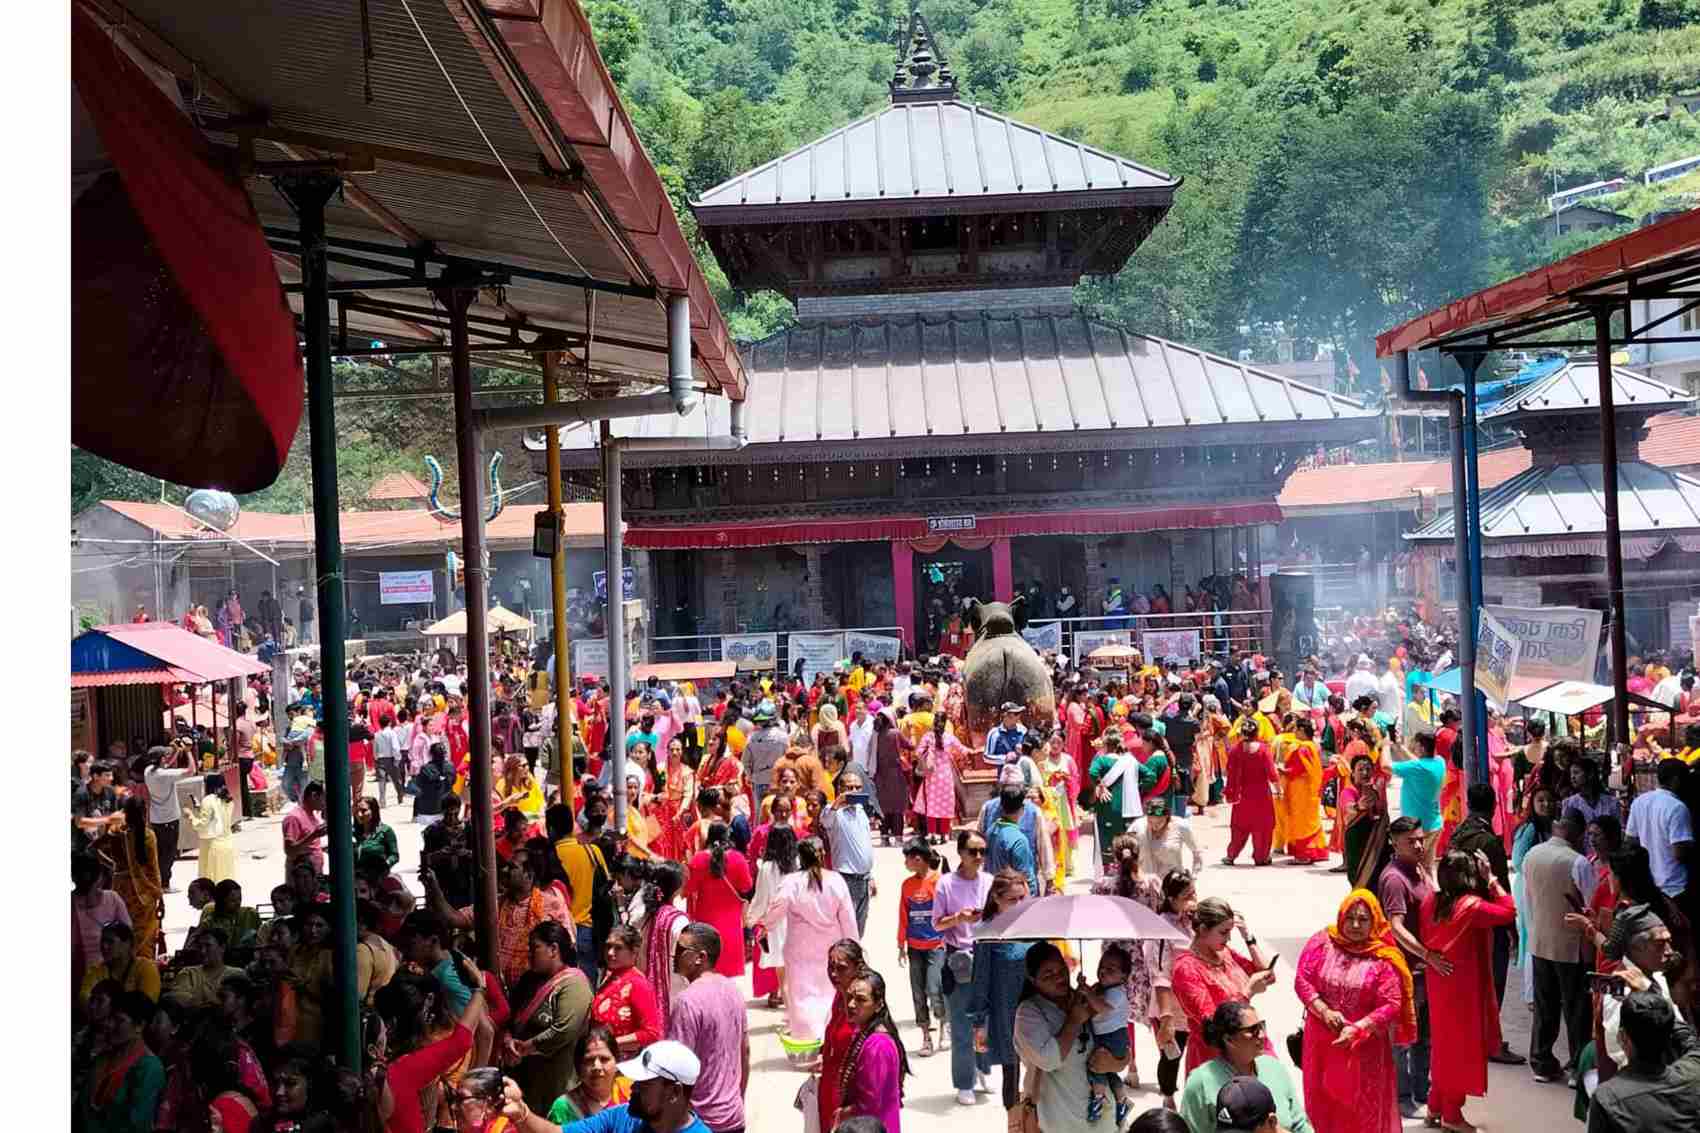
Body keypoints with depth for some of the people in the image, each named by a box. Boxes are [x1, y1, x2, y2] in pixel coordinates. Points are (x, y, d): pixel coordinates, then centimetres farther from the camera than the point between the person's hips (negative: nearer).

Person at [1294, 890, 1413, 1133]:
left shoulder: (1383, 959, -11)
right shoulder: (1322, 943, -3)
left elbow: (1391, 1005, -13)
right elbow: (1302, 980, -4)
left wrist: (1357, 1029, -22)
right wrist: (1325, 1011, -17)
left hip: (1365, 1046, -2)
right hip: (1322, 1042, 3)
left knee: (1365, 1107, 11)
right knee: (1325, 1103, 17)